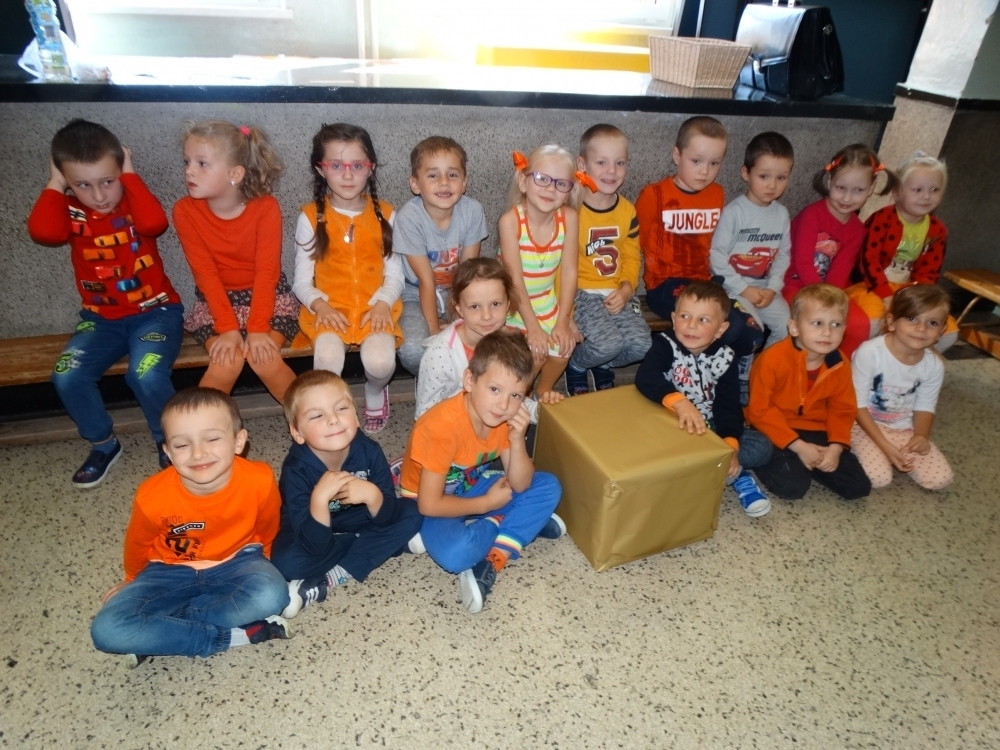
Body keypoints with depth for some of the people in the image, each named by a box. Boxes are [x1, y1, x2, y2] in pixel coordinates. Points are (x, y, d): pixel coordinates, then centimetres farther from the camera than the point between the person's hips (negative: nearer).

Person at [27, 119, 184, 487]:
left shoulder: (134, 202, -3)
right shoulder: (70, 211, 1)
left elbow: (154, 224, -29)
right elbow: (42, 231, -22)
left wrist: (131, 175, -17)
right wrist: (54, 186, -10)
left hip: (155, 310, -3)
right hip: (100, 318, 4)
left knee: (146, 374, -29)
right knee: (66, 377, -18)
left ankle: (169, 442, -2)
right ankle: (103, 444, 7)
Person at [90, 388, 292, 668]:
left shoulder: (260, 481, -27)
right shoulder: (153, 498, -25)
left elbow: (267, 530, -3)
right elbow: (138, 545, 1)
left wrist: (259, 561, 14)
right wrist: (132, 583, 19)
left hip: (235, 562, 0)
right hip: (171, 571, 1)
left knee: (271, 595, -33)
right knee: (108, 630, -24)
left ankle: (157, 634, -14)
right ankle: (235, 635, -19)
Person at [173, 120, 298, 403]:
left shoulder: (265, 207, -14)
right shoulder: (185, 211, -10)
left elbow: (266, 271, -17)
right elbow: (205, 273, -13)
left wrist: (257, 328, -25)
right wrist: (227, 328, -23)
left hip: (267, 297, -1)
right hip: (216, 302, 1)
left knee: (265, 360, -26)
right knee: (225, 364, -26)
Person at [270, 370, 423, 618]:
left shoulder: (369, 451, -24)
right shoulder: (296, 469, -30)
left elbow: (387, 518, -21)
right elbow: (315, 546, -35)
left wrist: (372, 495, -41)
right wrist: (319, 498, -50)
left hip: (360, 523, 3)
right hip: (313, 532, -3)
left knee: (412, 513, -18)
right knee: (286, 561, -32)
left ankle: (325, 583, -21)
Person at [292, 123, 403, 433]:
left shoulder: (384, 214, 6)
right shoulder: (311, 216, 2)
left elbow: (395, 274, 6)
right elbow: (301, 281, 4)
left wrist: (382, 303, -13)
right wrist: (320, 305, -15)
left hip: (375, 307, 1)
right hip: (329, 309, 0)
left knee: (381, 361, -28)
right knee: (327, 357, -31)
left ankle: (375, 393, 10)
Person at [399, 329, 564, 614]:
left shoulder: (507, 419, -14)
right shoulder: (443, 426, -33)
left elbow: (520, 486, -10)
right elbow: (429, 504, -28)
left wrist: (517, 440, -27)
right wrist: (487, 504, -18)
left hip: (472, 489, 6)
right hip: (431, 504, -6)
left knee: (548, 486, -10)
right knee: (455, 552, -36)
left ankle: (491, 561, -17)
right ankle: (525, 524, -11)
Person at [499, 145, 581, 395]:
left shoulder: (569, 217, -13)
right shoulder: (511, 220, -23)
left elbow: (569, 270, -11)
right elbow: (515, 279, -22)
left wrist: (562, 321, -14)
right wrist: (533, 327, -22)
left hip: (548, 301, 4)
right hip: (513, 304, -4)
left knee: (563, 346, -11)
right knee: (535, 352, -19)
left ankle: (543, 393, 19)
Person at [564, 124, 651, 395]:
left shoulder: (628, 211, 6)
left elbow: (631, 258, 10)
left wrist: (626, 289, -10)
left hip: (618, 293, 5)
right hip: (582, 292, -5)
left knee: (641, 345, -15)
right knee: (608, 343, -27)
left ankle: (603, 367, 18)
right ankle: (575, 365, 9)